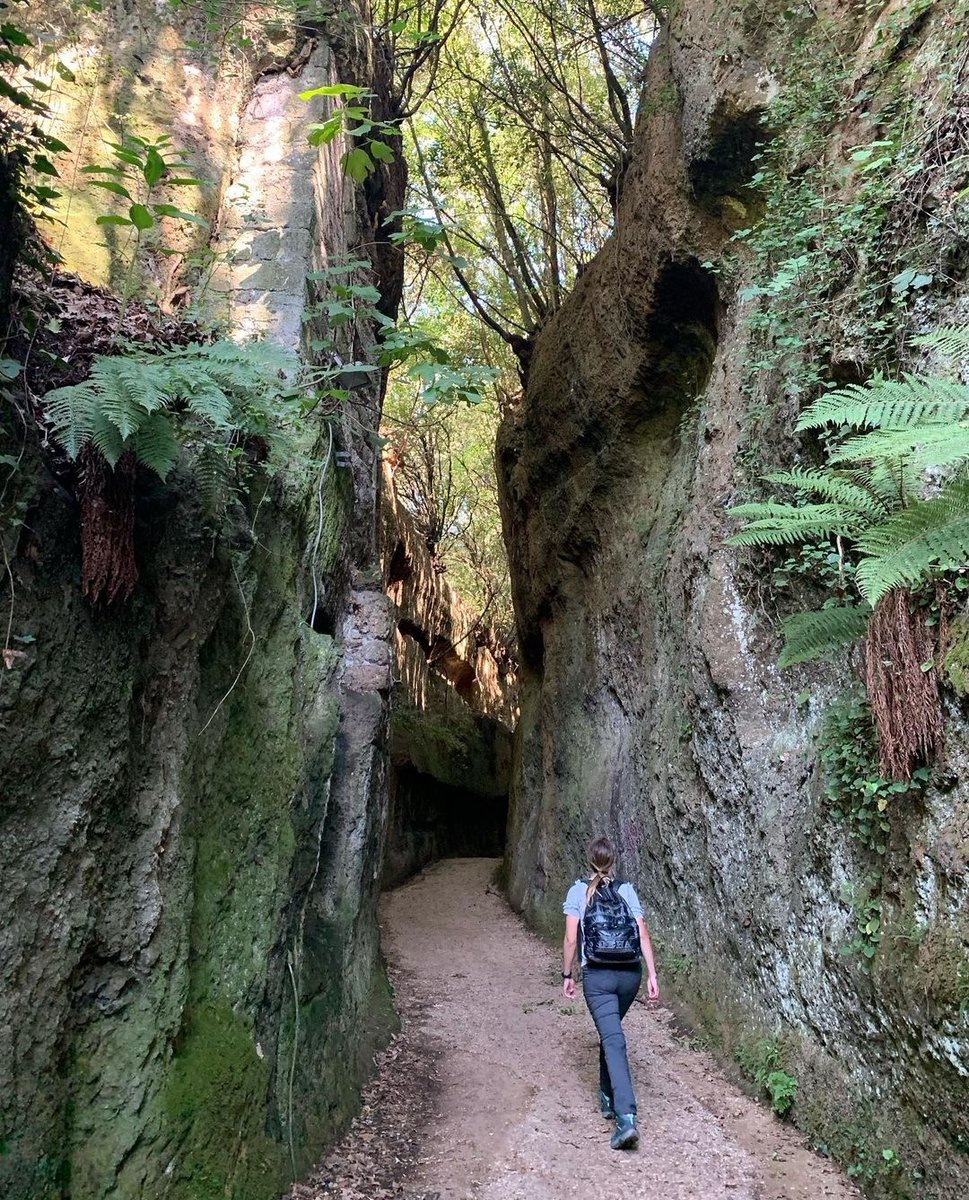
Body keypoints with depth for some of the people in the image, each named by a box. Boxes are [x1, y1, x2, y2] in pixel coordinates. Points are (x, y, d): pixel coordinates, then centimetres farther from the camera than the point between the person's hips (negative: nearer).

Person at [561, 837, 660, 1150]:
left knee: (613, 1040, -8)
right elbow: (643, 936, -1)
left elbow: (570, 939, -4)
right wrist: (652, 975, 1)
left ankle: (626, 1118, -20)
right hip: (630, 973, 4)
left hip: (597, 975, -4)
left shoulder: (578, 891, -1)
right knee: (611, 1031, 25)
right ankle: (608, 1098, 35)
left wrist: (566, 976, 6)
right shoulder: (627, 890, 6)